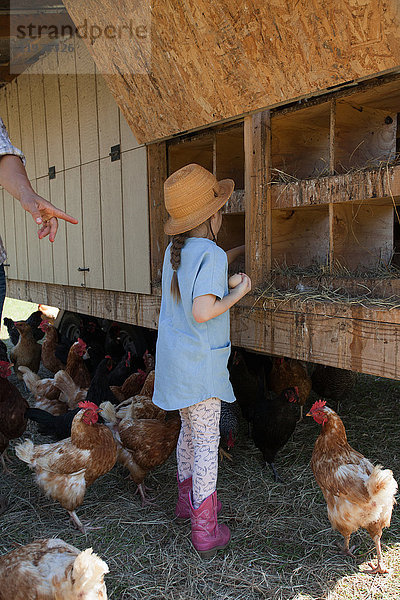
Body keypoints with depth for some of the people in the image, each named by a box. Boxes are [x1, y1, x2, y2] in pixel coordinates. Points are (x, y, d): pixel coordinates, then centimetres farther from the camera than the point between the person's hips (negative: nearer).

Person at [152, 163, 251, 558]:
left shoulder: (175, 251, 8)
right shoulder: (210, 255, -18)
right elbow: (202, 311, -28)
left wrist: (241, 250, 35)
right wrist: (239, 292, -14)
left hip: (175, 358, 8)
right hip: (200, 363, -8)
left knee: (190, 431, 23)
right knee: (207, 442, 1)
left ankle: (187, 499, 39)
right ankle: (205, 530, 10)